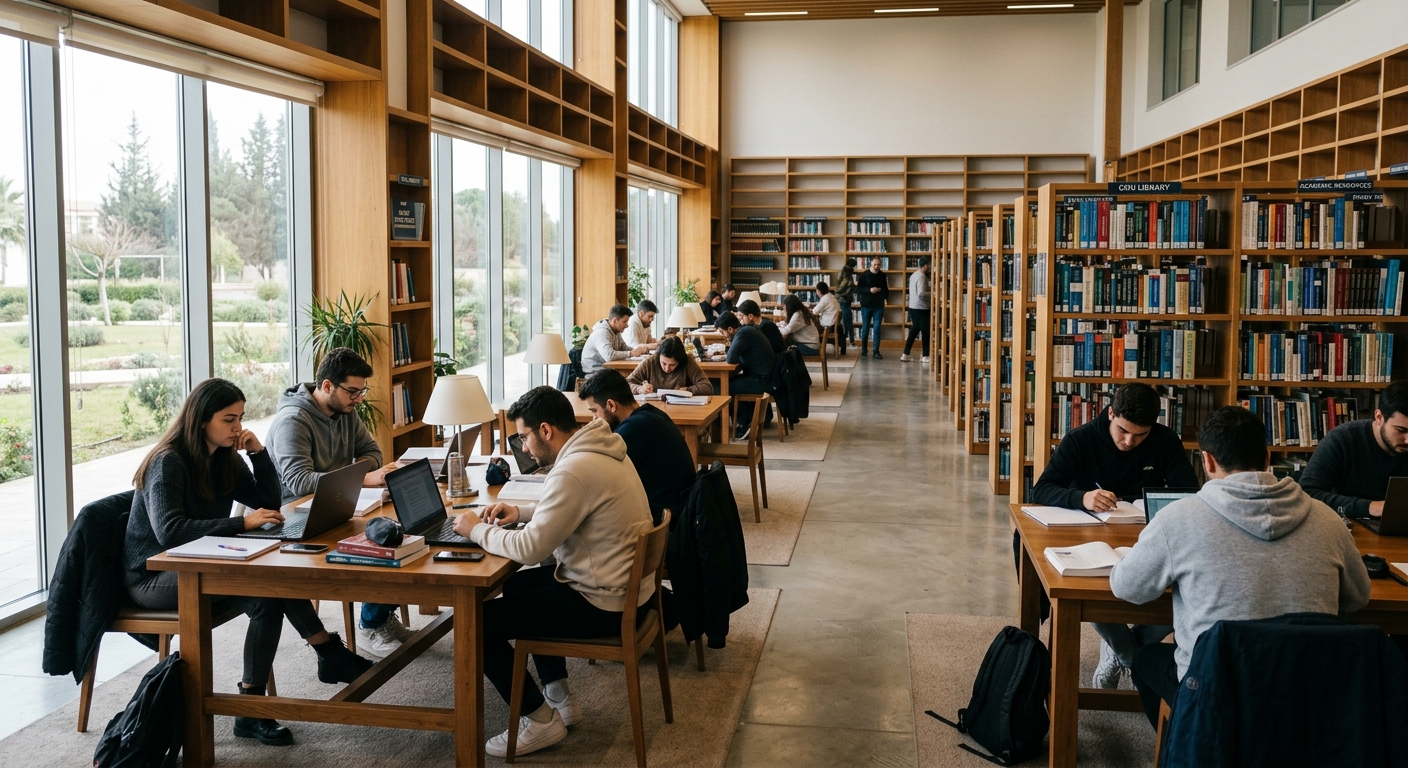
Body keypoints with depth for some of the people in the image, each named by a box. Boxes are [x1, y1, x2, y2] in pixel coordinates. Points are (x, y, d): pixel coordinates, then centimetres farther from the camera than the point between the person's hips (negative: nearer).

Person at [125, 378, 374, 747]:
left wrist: (258, 451, -5)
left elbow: (270, 502, 8)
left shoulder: (224, 457, 5)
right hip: (152, 577, -8)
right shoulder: (168, 462, -17)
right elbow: (169, 531, -30)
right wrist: (242, 523, -33)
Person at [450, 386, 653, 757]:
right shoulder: (601, 447, 4)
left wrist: (477, 529, -9)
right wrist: (522, 511, 7)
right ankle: (559, 696, 32)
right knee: (519, 584, 30)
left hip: (604, 605, -10)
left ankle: (541, 719, 9)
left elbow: (529, 549, -25)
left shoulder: (575, 470, -26)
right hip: (623, 584, 10)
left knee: (478, 622, -4)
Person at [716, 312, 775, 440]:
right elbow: (736, 357, 17)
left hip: (763, 381, -10)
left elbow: (731, 359, -25)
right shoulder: (747, 329, 11)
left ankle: (745, 423, 7)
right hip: (763, 376, 10)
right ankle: (749, 418, 16)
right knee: (729, 381, 16)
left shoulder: (744, 333, -19)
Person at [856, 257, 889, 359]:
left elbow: (886, 290, 11)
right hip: (866, 305, -1)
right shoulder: (864, 275, -3)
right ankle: (864, 349, 22)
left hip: (879, 306, 1)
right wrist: (869, 290, -22)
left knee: (877, 329, -2)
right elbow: (858, 289, -7)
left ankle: (876, 351, -1)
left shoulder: (883, 276, 4)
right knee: (865, 328, 8)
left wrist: (880, 290, -10)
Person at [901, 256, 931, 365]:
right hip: (921, 308, -9)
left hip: (913, 306, 9)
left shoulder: (914, 275, 13)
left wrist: (930, 290, 14)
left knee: (914, 331, 13)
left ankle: (905, 355, 11)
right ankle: (926, 357, 3)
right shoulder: (922, 276, -17)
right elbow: (921, 293, -25)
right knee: (926, 332, -1)